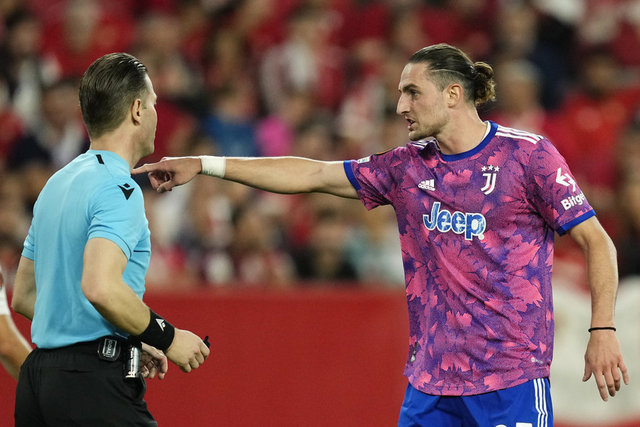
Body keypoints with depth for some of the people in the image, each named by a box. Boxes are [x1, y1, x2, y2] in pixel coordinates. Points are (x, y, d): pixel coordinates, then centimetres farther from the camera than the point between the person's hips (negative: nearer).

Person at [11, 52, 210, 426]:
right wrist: (166, 338, -12)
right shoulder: (119, 189, -11)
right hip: (95, 387, -9)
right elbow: (100, 287, -26)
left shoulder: (57, 184, 18)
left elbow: (24, 297, 23)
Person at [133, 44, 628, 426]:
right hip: (430, 379, 5)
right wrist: (204, 165, 11)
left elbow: (596, 240, -2)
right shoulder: (408, 166, 10)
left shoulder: (527, 154, -4)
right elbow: (312, 174, 13)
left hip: (511, 377, -5)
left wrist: (603, 330, -12)